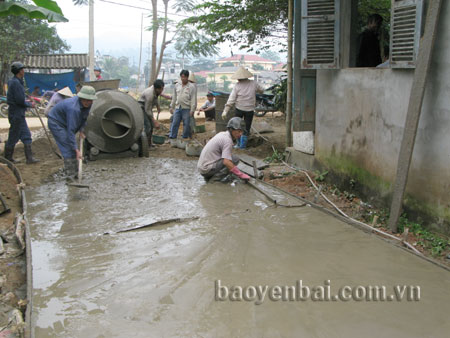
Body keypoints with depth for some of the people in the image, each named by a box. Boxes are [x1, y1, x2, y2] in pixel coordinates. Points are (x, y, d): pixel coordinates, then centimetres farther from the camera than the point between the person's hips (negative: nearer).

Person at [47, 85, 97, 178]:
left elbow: (84, 117, 9)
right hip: (55, 122, -9)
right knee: (68, 147, -16)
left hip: (64, 122, 9)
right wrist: (76, 150, -38)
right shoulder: (74, 108, -38)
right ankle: (71, 175, -14)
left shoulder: (87, 104, -13)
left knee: (72, 146, 9)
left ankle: (72, 171, 18)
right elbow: (71, 130, -38)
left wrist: (81, 130, -5)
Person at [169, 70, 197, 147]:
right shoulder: (177, 85, 12)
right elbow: (174, 97, 18)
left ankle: (185, 139, 12)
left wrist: (192, 110, -12)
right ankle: (172, 139, 5)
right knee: (175, 124, 2)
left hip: (186, 109, -4)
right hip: (177, 108, 4)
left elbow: (194, 99, -6)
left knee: (186, 124, 1)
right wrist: (172, 107, 15)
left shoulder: (191, 87, -3)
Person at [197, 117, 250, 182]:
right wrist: (240, 174, -21)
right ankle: (215, 179, -11)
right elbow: (226, 162, -26)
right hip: (207, 169, -9)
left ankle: (209, 176, 14)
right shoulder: (228, 140, -17)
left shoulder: (222, 134, 11)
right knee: (235, 159, -14)